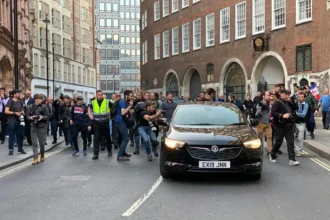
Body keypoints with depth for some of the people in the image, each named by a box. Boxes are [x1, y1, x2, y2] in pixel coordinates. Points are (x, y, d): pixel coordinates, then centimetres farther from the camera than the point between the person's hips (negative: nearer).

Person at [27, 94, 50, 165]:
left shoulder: (44, 106, -3)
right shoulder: (30, 107, 1)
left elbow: (48, 116, -2)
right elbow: (27, 116, 7)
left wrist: (42, 117, -21)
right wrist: (30, 117, -14)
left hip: (42, 127, -1)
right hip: (33, 127, 1)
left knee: (42, 143, 7)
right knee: (34, 143, -2)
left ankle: (42, 156, 30)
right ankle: (35, 158, 0)